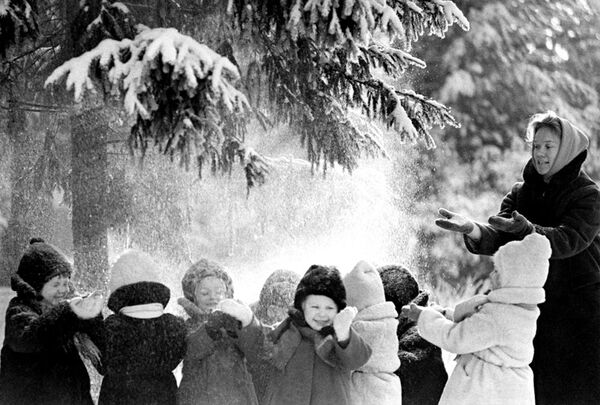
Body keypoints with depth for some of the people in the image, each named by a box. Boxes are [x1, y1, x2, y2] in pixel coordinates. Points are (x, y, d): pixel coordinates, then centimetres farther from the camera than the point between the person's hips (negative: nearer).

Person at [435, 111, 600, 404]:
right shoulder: (521, 193, 9)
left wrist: (525, 229, -38)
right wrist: (472, 230, -26)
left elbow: (568, 240, -22)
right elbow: (497, 239, -4)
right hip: (535, 306, 4)